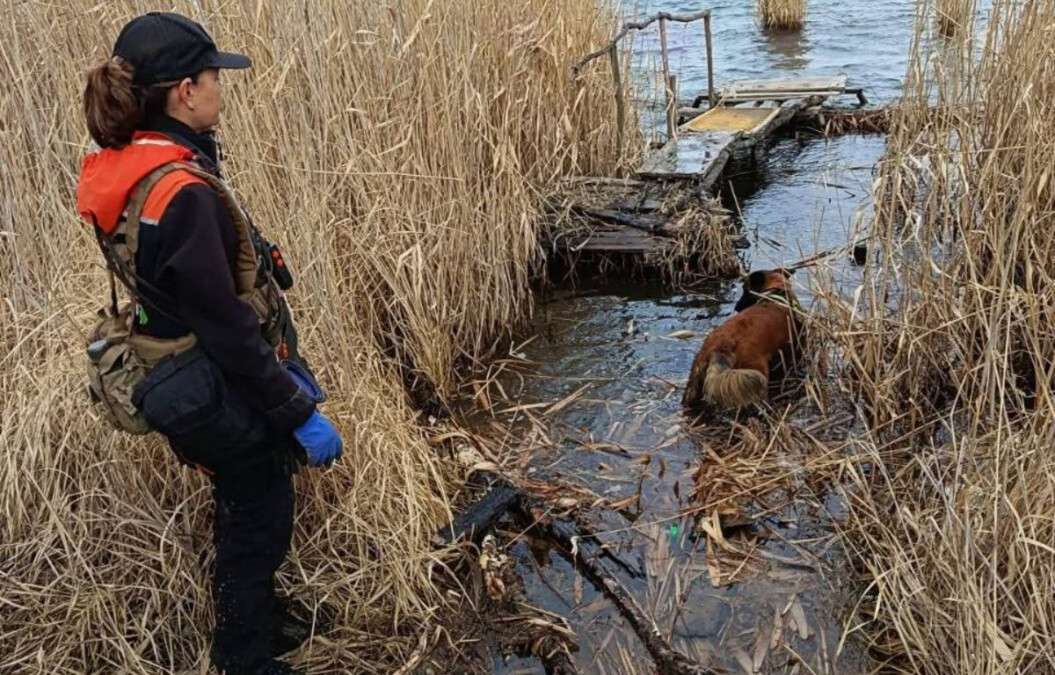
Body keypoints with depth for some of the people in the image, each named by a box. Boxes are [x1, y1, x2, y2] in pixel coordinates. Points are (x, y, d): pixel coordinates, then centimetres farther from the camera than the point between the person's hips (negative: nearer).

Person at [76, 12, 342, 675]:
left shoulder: (137, 170, 0)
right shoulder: (181, 195, -29)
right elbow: (225, 326, -26)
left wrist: (288, 366, 16)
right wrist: (299, 414, -18)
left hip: (201, 386, 9)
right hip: (228, 398, -9)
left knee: (247, 510, 27)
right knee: (259, 521, 12)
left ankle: (259, 617, 49)